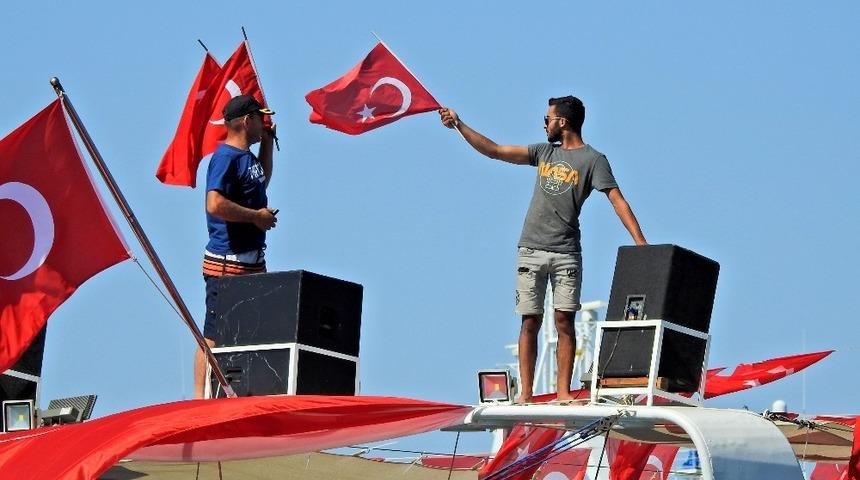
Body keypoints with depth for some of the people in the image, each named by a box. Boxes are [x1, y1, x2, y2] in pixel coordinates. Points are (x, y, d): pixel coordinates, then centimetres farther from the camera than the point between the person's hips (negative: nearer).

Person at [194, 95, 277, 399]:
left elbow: (262, 180, 39)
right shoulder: (225, 157, -13)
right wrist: (257, 216, -16)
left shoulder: (247, 156, 16)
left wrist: (267, 143, 26)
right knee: (214, 336, -8)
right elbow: (215, 205, -26)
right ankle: (200, 398, -7)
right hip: (227, 263, -10)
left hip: (252, 261, 10)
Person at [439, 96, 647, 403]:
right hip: (530, 250, 4)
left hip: (566, 253, -4)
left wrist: (640, 242, -18)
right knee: (530, 321, 0)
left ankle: (563, 392, -4)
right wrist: (459, 125, 16)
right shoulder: (544, 152, 15)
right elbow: (494, 151, 18)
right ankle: (525, 393, -2)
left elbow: (617, 200, -8)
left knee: (564, 321, -6)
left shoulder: (593, 160, 0)